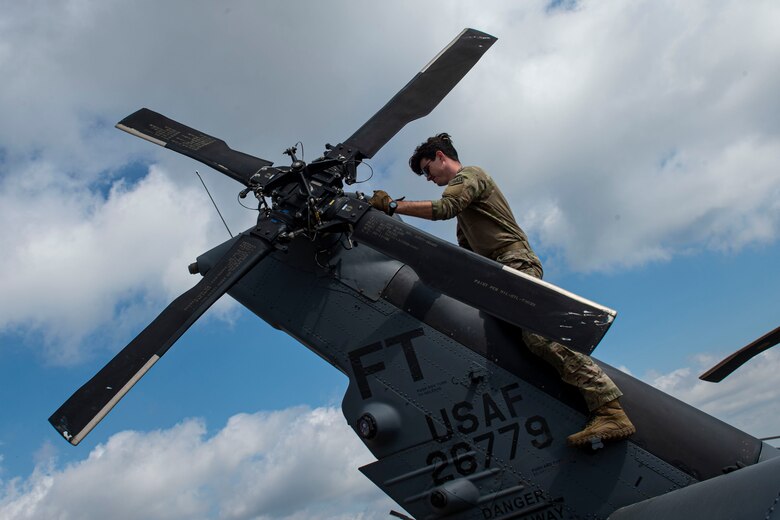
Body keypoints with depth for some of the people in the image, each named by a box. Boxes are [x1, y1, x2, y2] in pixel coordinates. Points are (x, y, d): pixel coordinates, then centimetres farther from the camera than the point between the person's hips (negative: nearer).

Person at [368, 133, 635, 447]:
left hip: (515, 262, -11)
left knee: (538, 334, -27)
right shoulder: (463, 200, 34)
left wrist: (392, 205, -12)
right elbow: (465, 251, 30)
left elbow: (443, 209, -16)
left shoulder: (469, 175, 5)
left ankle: (609, 410, -35)